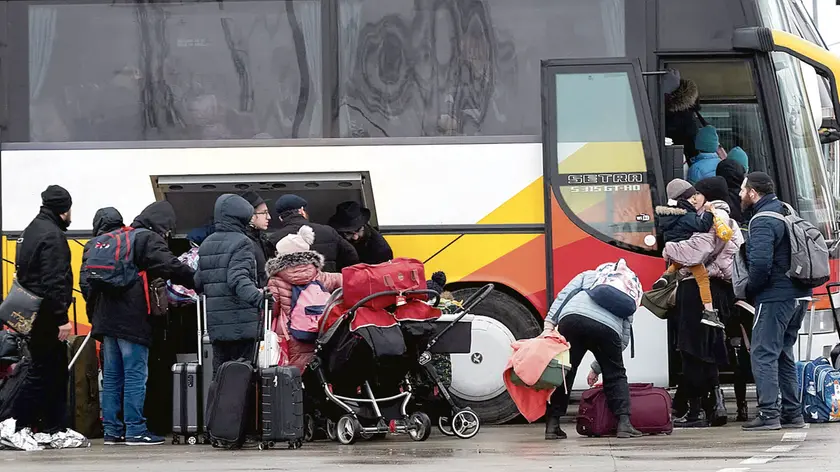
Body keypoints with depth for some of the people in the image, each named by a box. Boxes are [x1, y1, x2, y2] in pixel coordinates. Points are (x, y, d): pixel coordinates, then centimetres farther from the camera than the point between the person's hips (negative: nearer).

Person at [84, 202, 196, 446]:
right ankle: (135, 431, -6)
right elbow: (172, 268, -18)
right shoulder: (148, 240, -7)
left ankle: (112, 430, 12)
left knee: (111, 376, 10)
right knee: (136, 375, -5)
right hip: (132, 321, -8)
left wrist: (94, 303, 23)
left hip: (107, 317, 8)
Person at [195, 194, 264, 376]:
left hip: (216, 325, 7)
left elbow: (198, 282, 16)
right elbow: (239, 279, -24)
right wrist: (257, 297, -39)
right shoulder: (242, 243, -9)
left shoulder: (206, 245, 14)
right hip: (242, 322, -7)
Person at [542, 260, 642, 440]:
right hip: (608, 326, 0)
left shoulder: (588, 275, 36)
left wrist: (549, 325, 7)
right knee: (615, 375, 19)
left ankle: (552, 424, 10)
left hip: (571, 319, 0)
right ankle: (624, 422, 10)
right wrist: (596, 368, 35)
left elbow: (563, 296, 16)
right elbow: (624, 339, 29)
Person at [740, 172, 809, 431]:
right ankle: (792, 413, 17)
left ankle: (769, 414, -12)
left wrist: (750, 289, -9)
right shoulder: (786, 212, 16)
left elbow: (760, 263, -26)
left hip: (775, 297, -9)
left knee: (763, 354, -6)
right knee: (783, 353, 16)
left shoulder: (763, 221, -14)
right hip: (799, 295, 9)